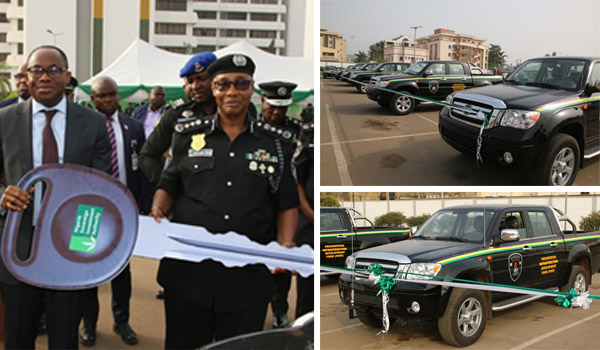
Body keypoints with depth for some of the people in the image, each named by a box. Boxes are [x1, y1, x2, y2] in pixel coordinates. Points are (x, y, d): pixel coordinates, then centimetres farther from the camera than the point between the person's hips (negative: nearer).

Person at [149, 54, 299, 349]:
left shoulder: (277, 143, 6)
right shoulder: (188, 135, 7)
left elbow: (287, 204, 8)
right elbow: (168, 185, 14)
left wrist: (285, 245, -7)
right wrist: (158, 209, -7)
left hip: (248, 279, 0)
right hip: (187, 271, 1)